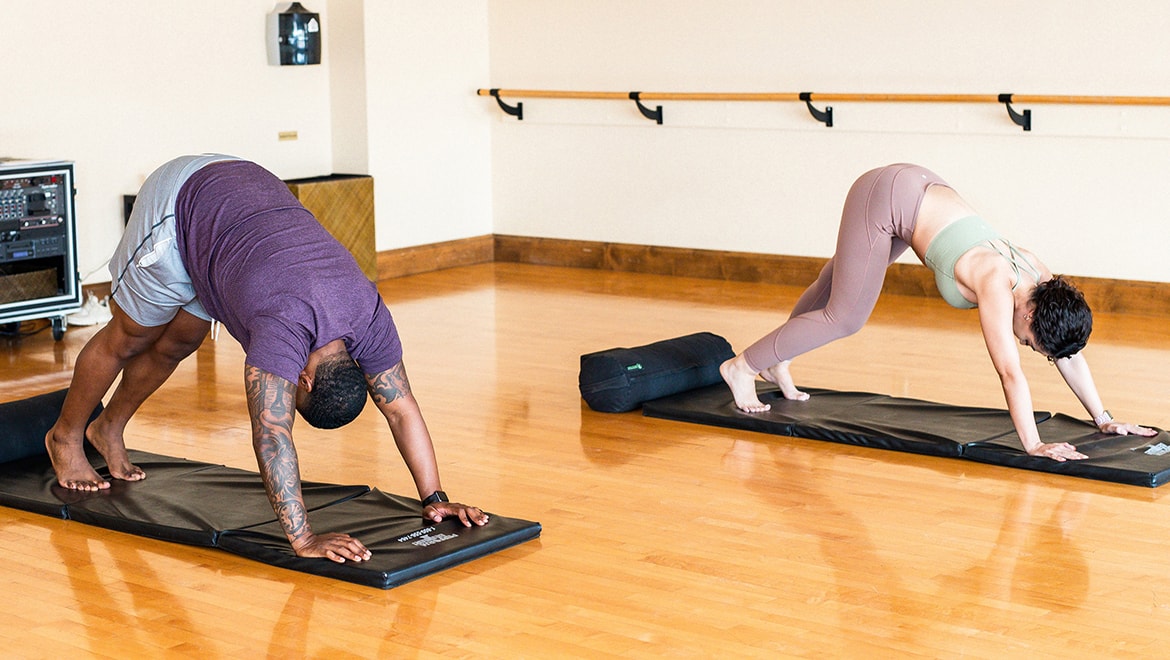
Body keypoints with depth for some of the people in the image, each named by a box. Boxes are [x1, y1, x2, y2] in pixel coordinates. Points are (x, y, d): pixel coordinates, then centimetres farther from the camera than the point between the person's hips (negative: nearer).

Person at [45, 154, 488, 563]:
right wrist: (303, 538, -50)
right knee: (129, 338, 12)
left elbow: (401, 408, -14)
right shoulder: (285, 326, -41)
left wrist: (434, 498, -18)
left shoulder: (368, 315, -22)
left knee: (179, 342, 17)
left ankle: (109, 429, 42)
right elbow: (272, 437, -46)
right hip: (179, 203, -5)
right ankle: (66, 436, 37)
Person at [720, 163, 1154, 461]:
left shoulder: (1039, 279, -10)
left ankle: (776, 362, 42)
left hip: (920, 191, 8)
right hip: (885, 197, -8)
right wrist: (1032, 445, -36)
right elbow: (1011, 373, -36)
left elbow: (1069, 354, -2)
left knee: (836, 286, 23)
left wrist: (1103, 419, -2)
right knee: (845, 317, -5)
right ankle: (743, 367, 8)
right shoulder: (997, 287, -32)